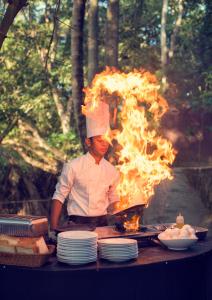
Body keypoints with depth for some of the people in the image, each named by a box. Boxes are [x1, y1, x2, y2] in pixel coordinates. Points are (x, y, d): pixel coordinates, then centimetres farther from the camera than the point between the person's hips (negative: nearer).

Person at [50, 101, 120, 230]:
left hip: (102, 223, 4)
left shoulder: (112, 171, 6)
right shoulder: (73, 167, -5)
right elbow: (59, 197, -1)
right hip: (78, 223, -3)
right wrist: (54, 229, -6)